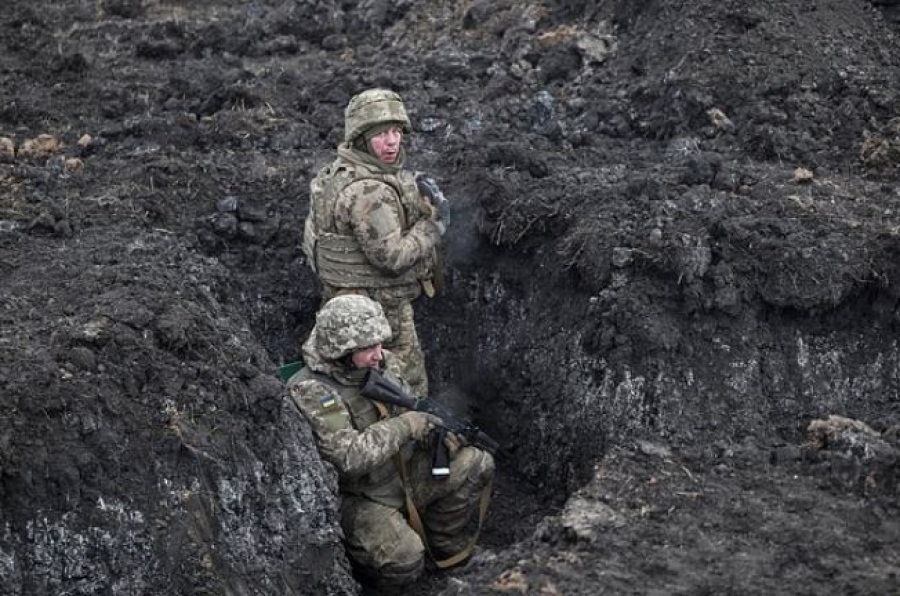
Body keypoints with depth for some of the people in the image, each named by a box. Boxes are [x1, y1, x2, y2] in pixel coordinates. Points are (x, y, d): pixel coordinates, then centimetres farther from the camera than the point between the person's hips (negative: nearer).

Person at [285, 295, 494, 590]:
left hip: (402, 472, 7)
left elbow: (413, 413, 10)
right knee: (404, 563, -27)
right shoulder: (310, 392, -26)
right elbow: (349, 457, -34)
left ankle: (447, 548, 12)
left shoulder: (382, 364, -3)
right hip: (357, 496, -7)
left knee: (476, 465, -5)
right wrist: (403, 427, -28)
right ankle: (352, 555, 5)